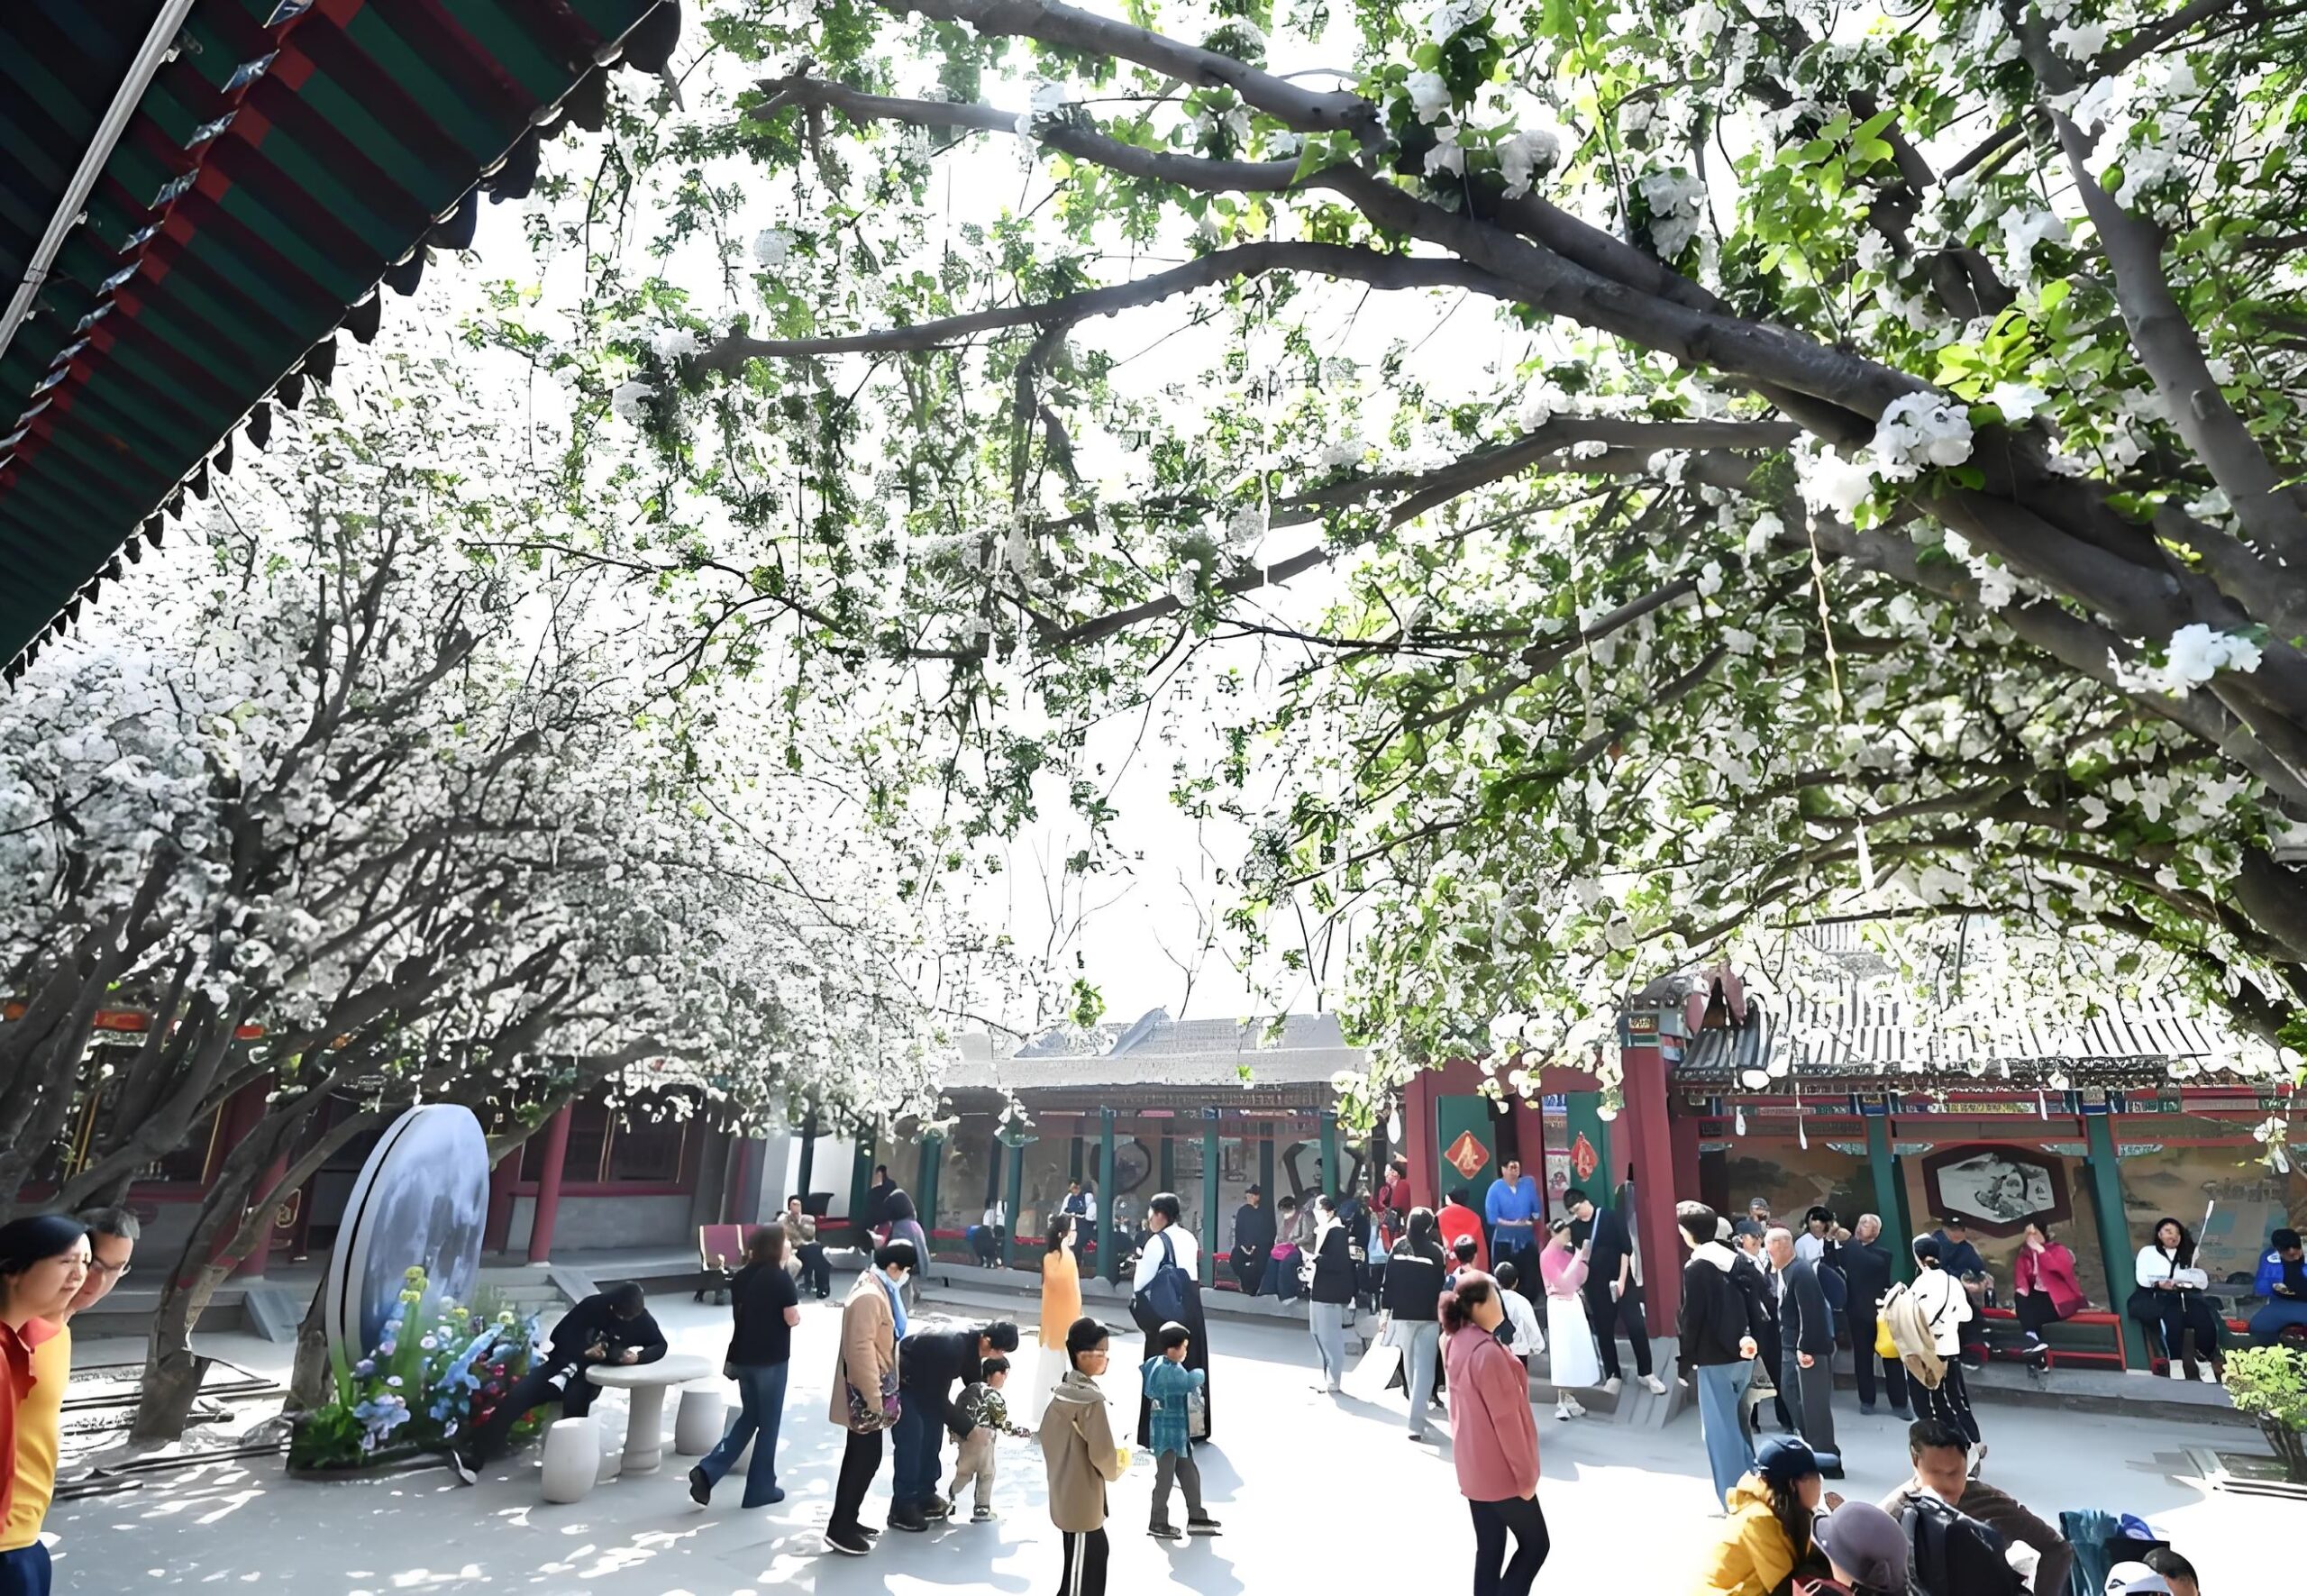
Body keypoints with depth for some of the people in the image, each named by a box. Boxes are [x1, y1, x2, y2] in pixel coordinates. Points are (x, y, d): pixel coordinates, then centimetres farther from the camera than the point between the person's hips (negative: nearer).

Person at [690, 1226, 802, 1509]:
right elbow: (793, 1319, -14)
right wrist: (796, 1304, 4)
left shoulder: (742, 1276, 4)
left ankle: (707, 1471, 7)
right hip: (771, 1359, -6)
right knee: (768, 1423, 8)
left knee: (748, 1418, 20)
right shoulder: (780, 1278, -15)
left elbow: (739, 1312, 13)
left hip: (744, 1356, 6)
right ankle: (760, 1489, 16)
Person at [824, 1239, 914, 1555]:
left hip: (870, 1392, 10)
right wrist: (874, 1399, -24)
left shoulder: (878, 1290, 9)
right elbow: (861, 1351, -28)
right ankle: (839, 1529, 9)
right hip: (864, 1394, -10)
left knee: (860, 1457, 18)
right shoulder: (869, 1296, -24)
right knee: (866, 1459, -1)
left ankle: (847, 1520, 29)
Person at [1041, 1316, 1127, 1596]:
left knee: (1097, 1552, 24)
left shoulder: (1062, 1391, 1)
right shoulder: (1091, 1400, -26)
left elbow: (1047, 1433, 12)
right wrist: (1117, 1467, -3)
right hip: (1083, 1499, -9)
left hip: (1065, 1493, 9)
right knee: (1081, 1567, 6)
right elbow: (1102, 1453, -24)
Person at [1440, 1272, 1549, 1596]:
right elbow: (1505, 1417, -21)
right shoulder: (1487, 1352, -27)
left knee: (1489, 1548, 15)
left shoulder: (1455, 1342, 2)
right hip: (1500, 1470, -8)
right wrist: (1525, 1473, -13)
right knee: (1535, 1544, 8)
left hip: (1472, 1466, 8)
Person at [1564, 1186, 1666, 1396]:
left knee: (1636, 1327, -5)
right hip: (1596, 1287, 3)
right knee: (1604, 1332, 7)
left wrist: (1622, 1279, -12)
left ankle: (1646, 1373, 12)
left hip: (1621, 1281, -3)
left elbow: (1626, 1249, -8)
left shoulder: (1612, 1217, -7)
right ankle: (1613, 1375, 20)